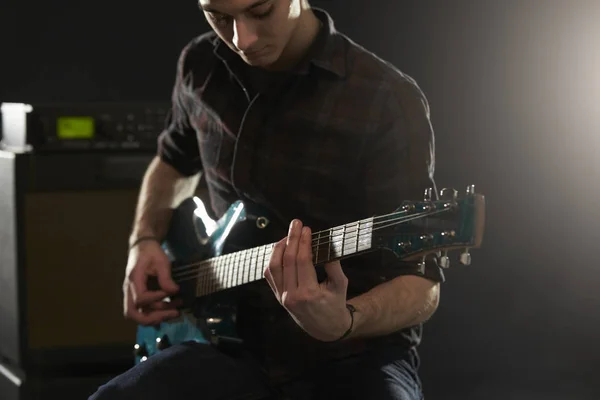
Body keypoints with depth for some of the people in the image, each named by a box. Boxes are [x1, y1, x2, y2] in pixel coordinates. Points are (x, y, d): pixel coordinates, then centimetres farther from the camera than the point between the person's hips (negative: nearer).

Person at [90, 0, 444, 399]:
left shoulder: (388, 102, -14)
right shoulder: (201, 67, 3)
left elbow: (422, 283, -15)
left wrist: (343, 323, -35)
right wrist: (145, 241, 8)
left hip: (354, 357, -3)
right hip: (235, 341, 4)